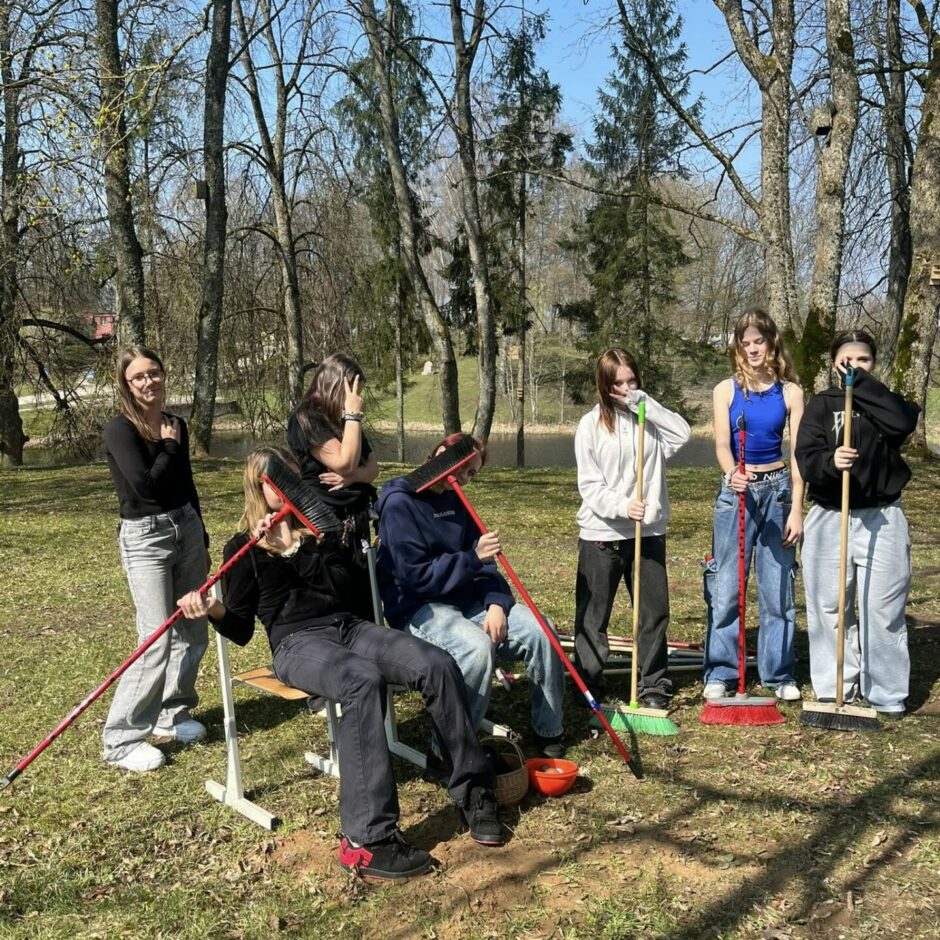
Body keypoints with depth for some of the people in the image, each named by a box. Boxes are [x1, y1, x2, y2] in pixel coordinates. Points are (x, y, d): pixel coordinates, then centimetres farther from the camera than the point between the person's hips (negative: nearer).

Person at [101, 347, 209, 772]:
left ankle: (172, 715, 28)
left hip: (187, 529, 7)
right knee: (157, 642, -11)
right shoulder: (120, 429, -12)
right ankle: (121, 740, 0)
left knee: (193, 633, 11)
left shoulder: (176, 425, 9)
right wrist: (169, 446, -10)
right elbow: (146, 485, -25)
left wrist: (201, 539, 22)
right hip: (145, 538, -7)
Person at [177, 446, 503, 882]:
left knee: (437, 665, -23)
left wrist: (298, 550, -6)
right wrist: (214, 610, -17)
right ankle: (368, 838, -41)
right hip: (296, 642, -4)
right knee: (363, 681, -40)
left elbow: (343, 585, 2)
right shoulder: (244, 548, 10)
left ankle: (473, 790, -12)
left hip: (347, 626, 5)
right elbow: (241, 629, 5)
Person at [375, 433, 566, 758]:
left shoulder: (456, 502, 11)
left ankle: (548, 731, 4)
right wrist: (473, 558, -22)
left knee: (538, 630, -12)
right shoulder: (399, 503, -12)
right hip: (418, 607, -7)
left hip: (466, 600, 7)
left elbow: (482, 562, 7)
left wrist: (496, 603, -11)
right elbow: (415, 575, -18)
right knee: (478, 646, -35)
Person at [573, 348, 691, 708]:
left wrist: (646, 403, -15)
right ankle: (589, 684, 19)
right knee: (593, 614, 6)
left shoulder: (650, 419, 6)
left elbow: (682, 432, -15)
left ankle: (654, 684, 22)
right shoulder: (591, 424, -3)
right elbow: (589, 485, -7)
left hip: (649, 531, 3)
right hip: (602, 533, -2)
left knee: (654, 611, 10)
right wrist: (622, 506, -23)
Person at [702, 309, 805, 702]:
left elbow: (798, 453, 0)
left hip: (778, 490, 1)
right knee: (725, 587, 0)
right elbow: (722, 445, -9)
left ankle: (780, 673, 17)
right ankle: (721, 673, 10)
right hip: (736, 490, 0)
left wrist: (796, 509, -6)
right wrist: (732, 474, -32)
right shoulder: (725, 390, 1)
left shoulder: (790, 392, 2)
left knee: (778, 587, 5)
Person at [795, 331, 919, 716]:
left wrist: (862, 384, -13)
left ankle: (887, 695, 10)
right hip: (829, 519, 1)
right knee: (829, 609, 5)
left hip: (883, 519, 0)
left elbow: (902, 423, -17)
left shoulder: (886, 402, 8)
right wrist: (830, 461, -30)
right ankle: (833, 690, 16)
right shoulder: (821, 405, 6)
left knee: (884, 610, 0)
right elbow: (806, 459, -8)